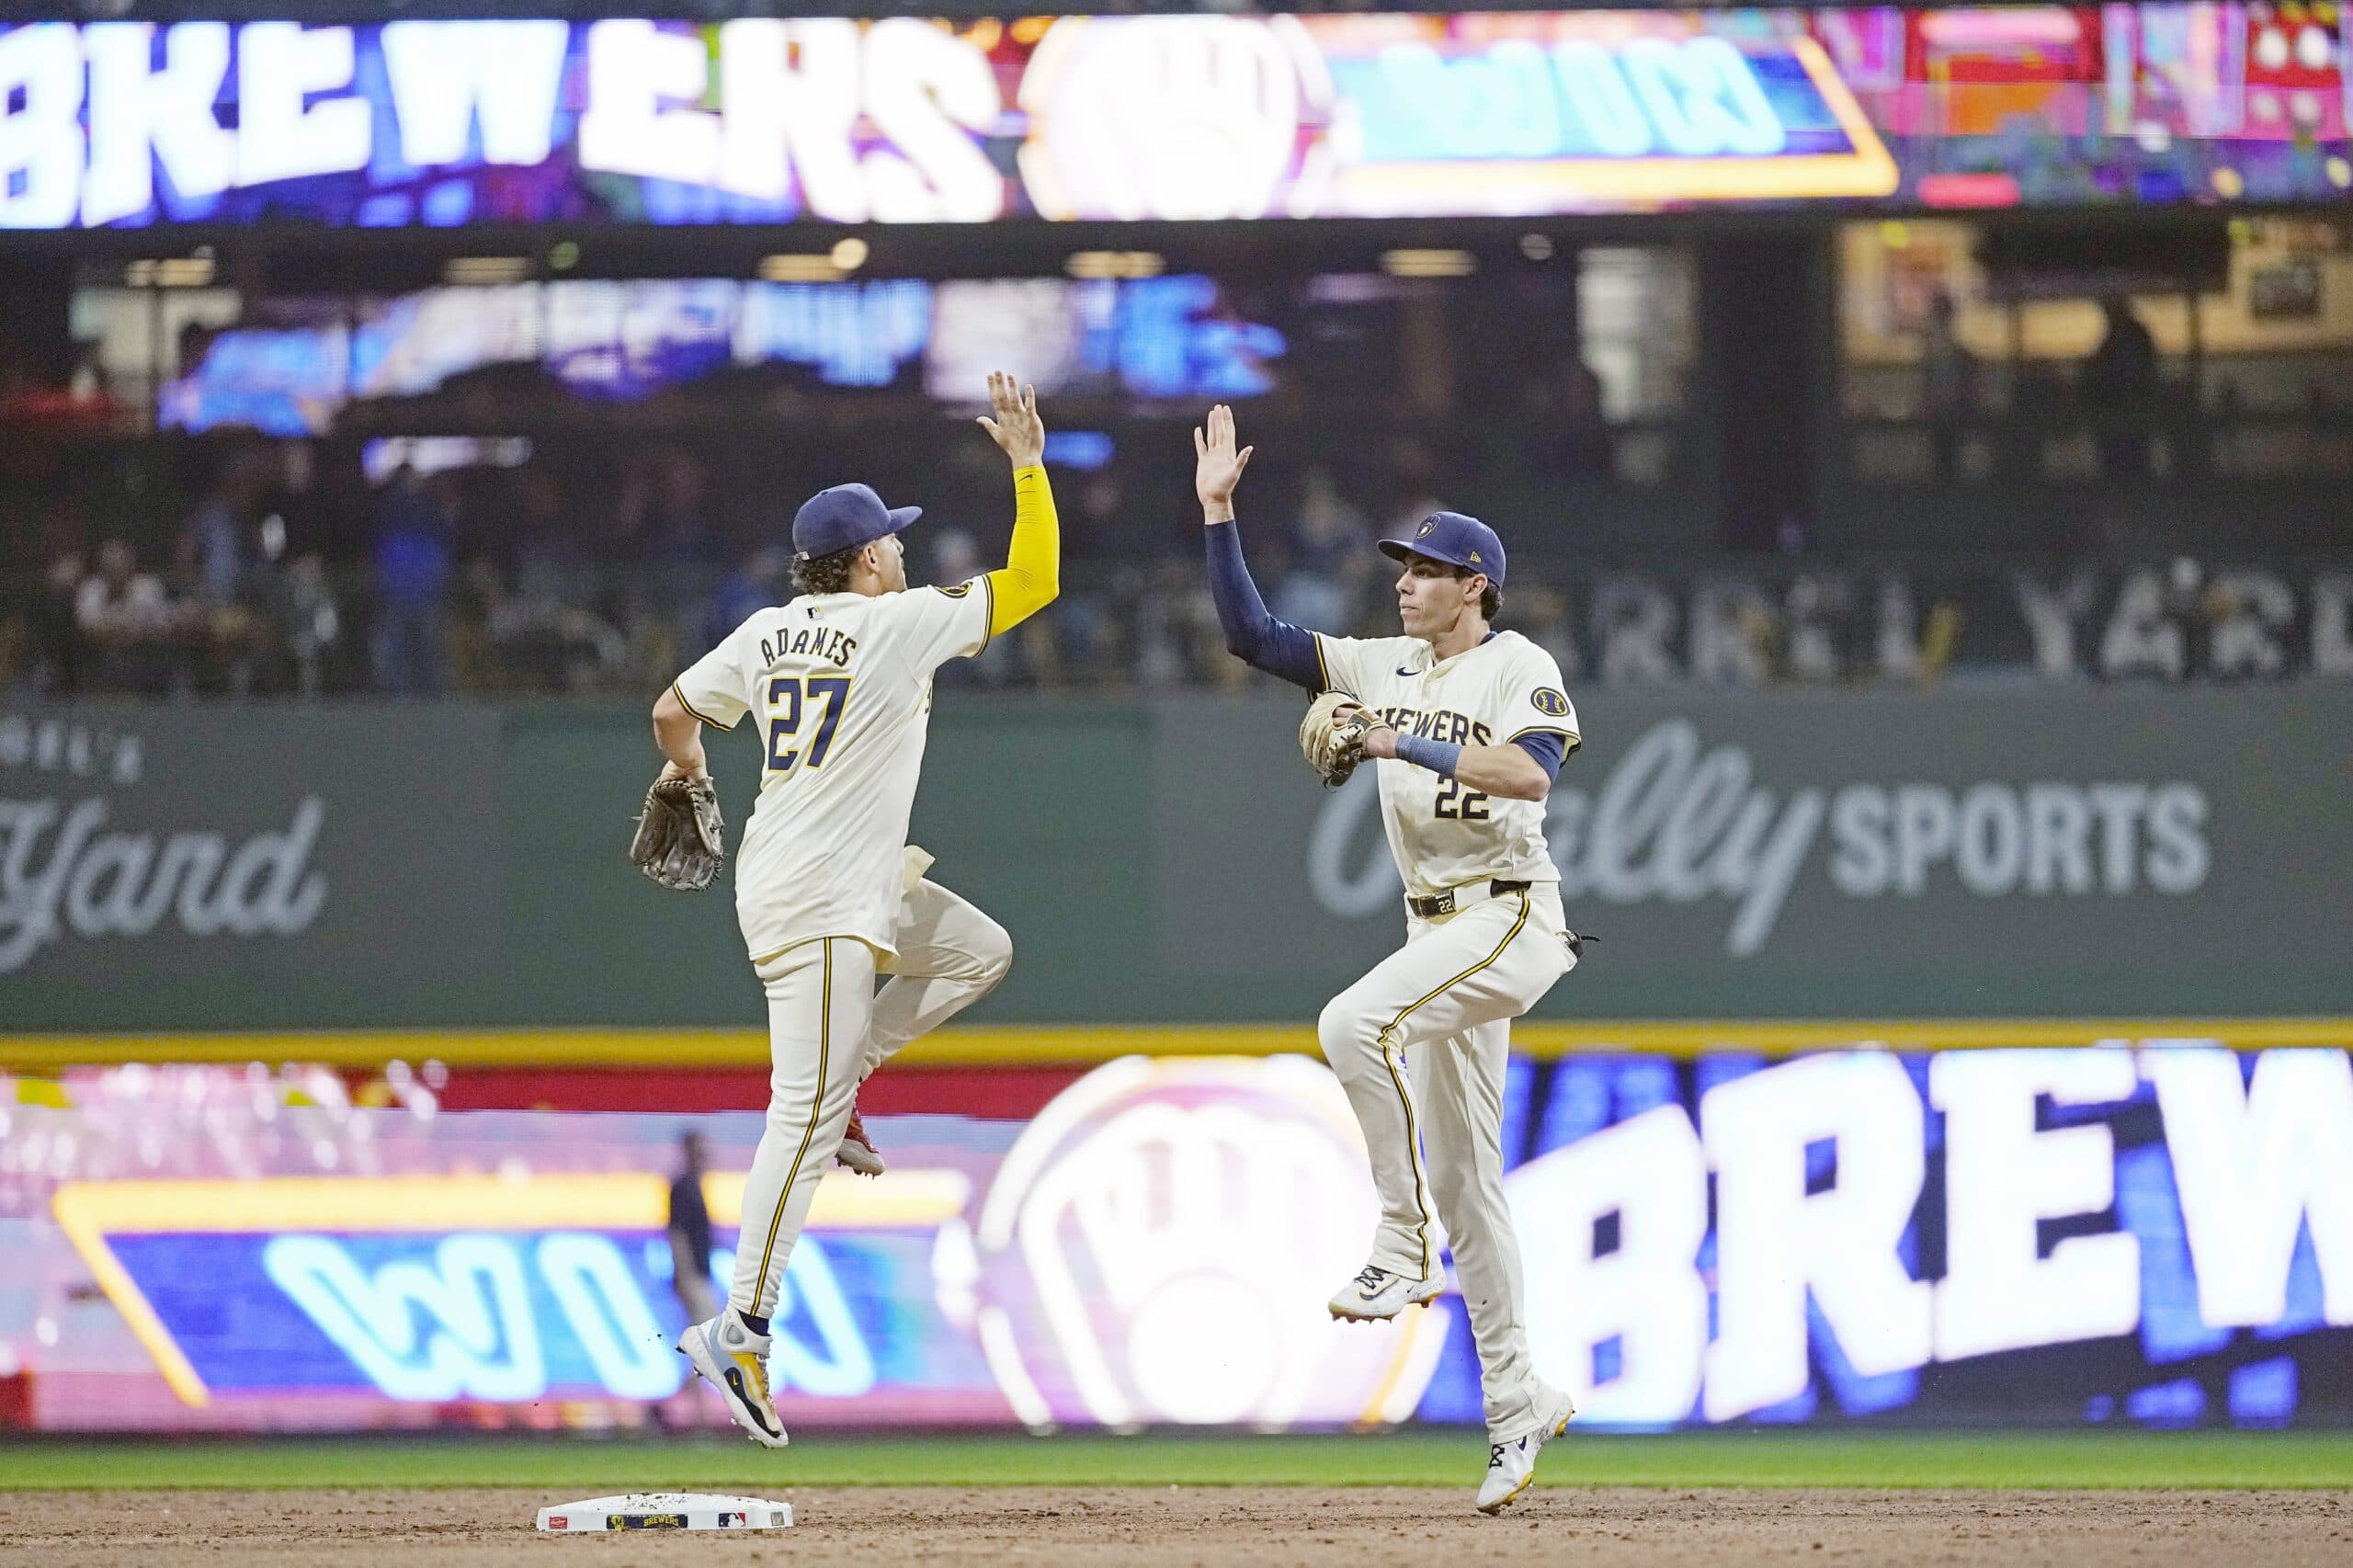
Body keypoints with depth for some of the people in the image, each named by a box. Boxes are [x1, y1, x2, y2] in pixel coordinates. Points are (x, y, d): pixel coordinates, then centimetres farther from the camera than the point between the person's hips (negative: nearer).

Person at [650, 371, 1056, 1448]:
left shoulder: (765, 634, 7)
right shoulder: (901, 623, -11)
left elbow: (674, 712, 14)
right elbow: (1034, 580, -5)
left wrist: (686, 774, 34)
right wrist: (1028, 465, 2)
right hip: (819, 903, -9)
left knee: (977, 951, 21)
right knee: (806, 1121, -9)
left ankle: (843, 1069, 13)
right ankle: (740, 1330, -10)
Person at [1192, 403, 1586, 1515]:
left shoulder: (1519, 669, -8)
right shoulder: (1384, 666, 12)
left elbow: (1531, 771, -26)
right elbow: (1252, 635, 10)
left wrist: (1409, 747, -27)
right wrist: (1218, 515, 4)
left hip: (1510, 921, -8)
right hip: (1438, 929, 8)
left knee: (1354, 1024, -30)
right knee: (1460, 1172, 7)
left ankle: (1403, 1247, -20)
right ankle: (1516, 1403, 11)